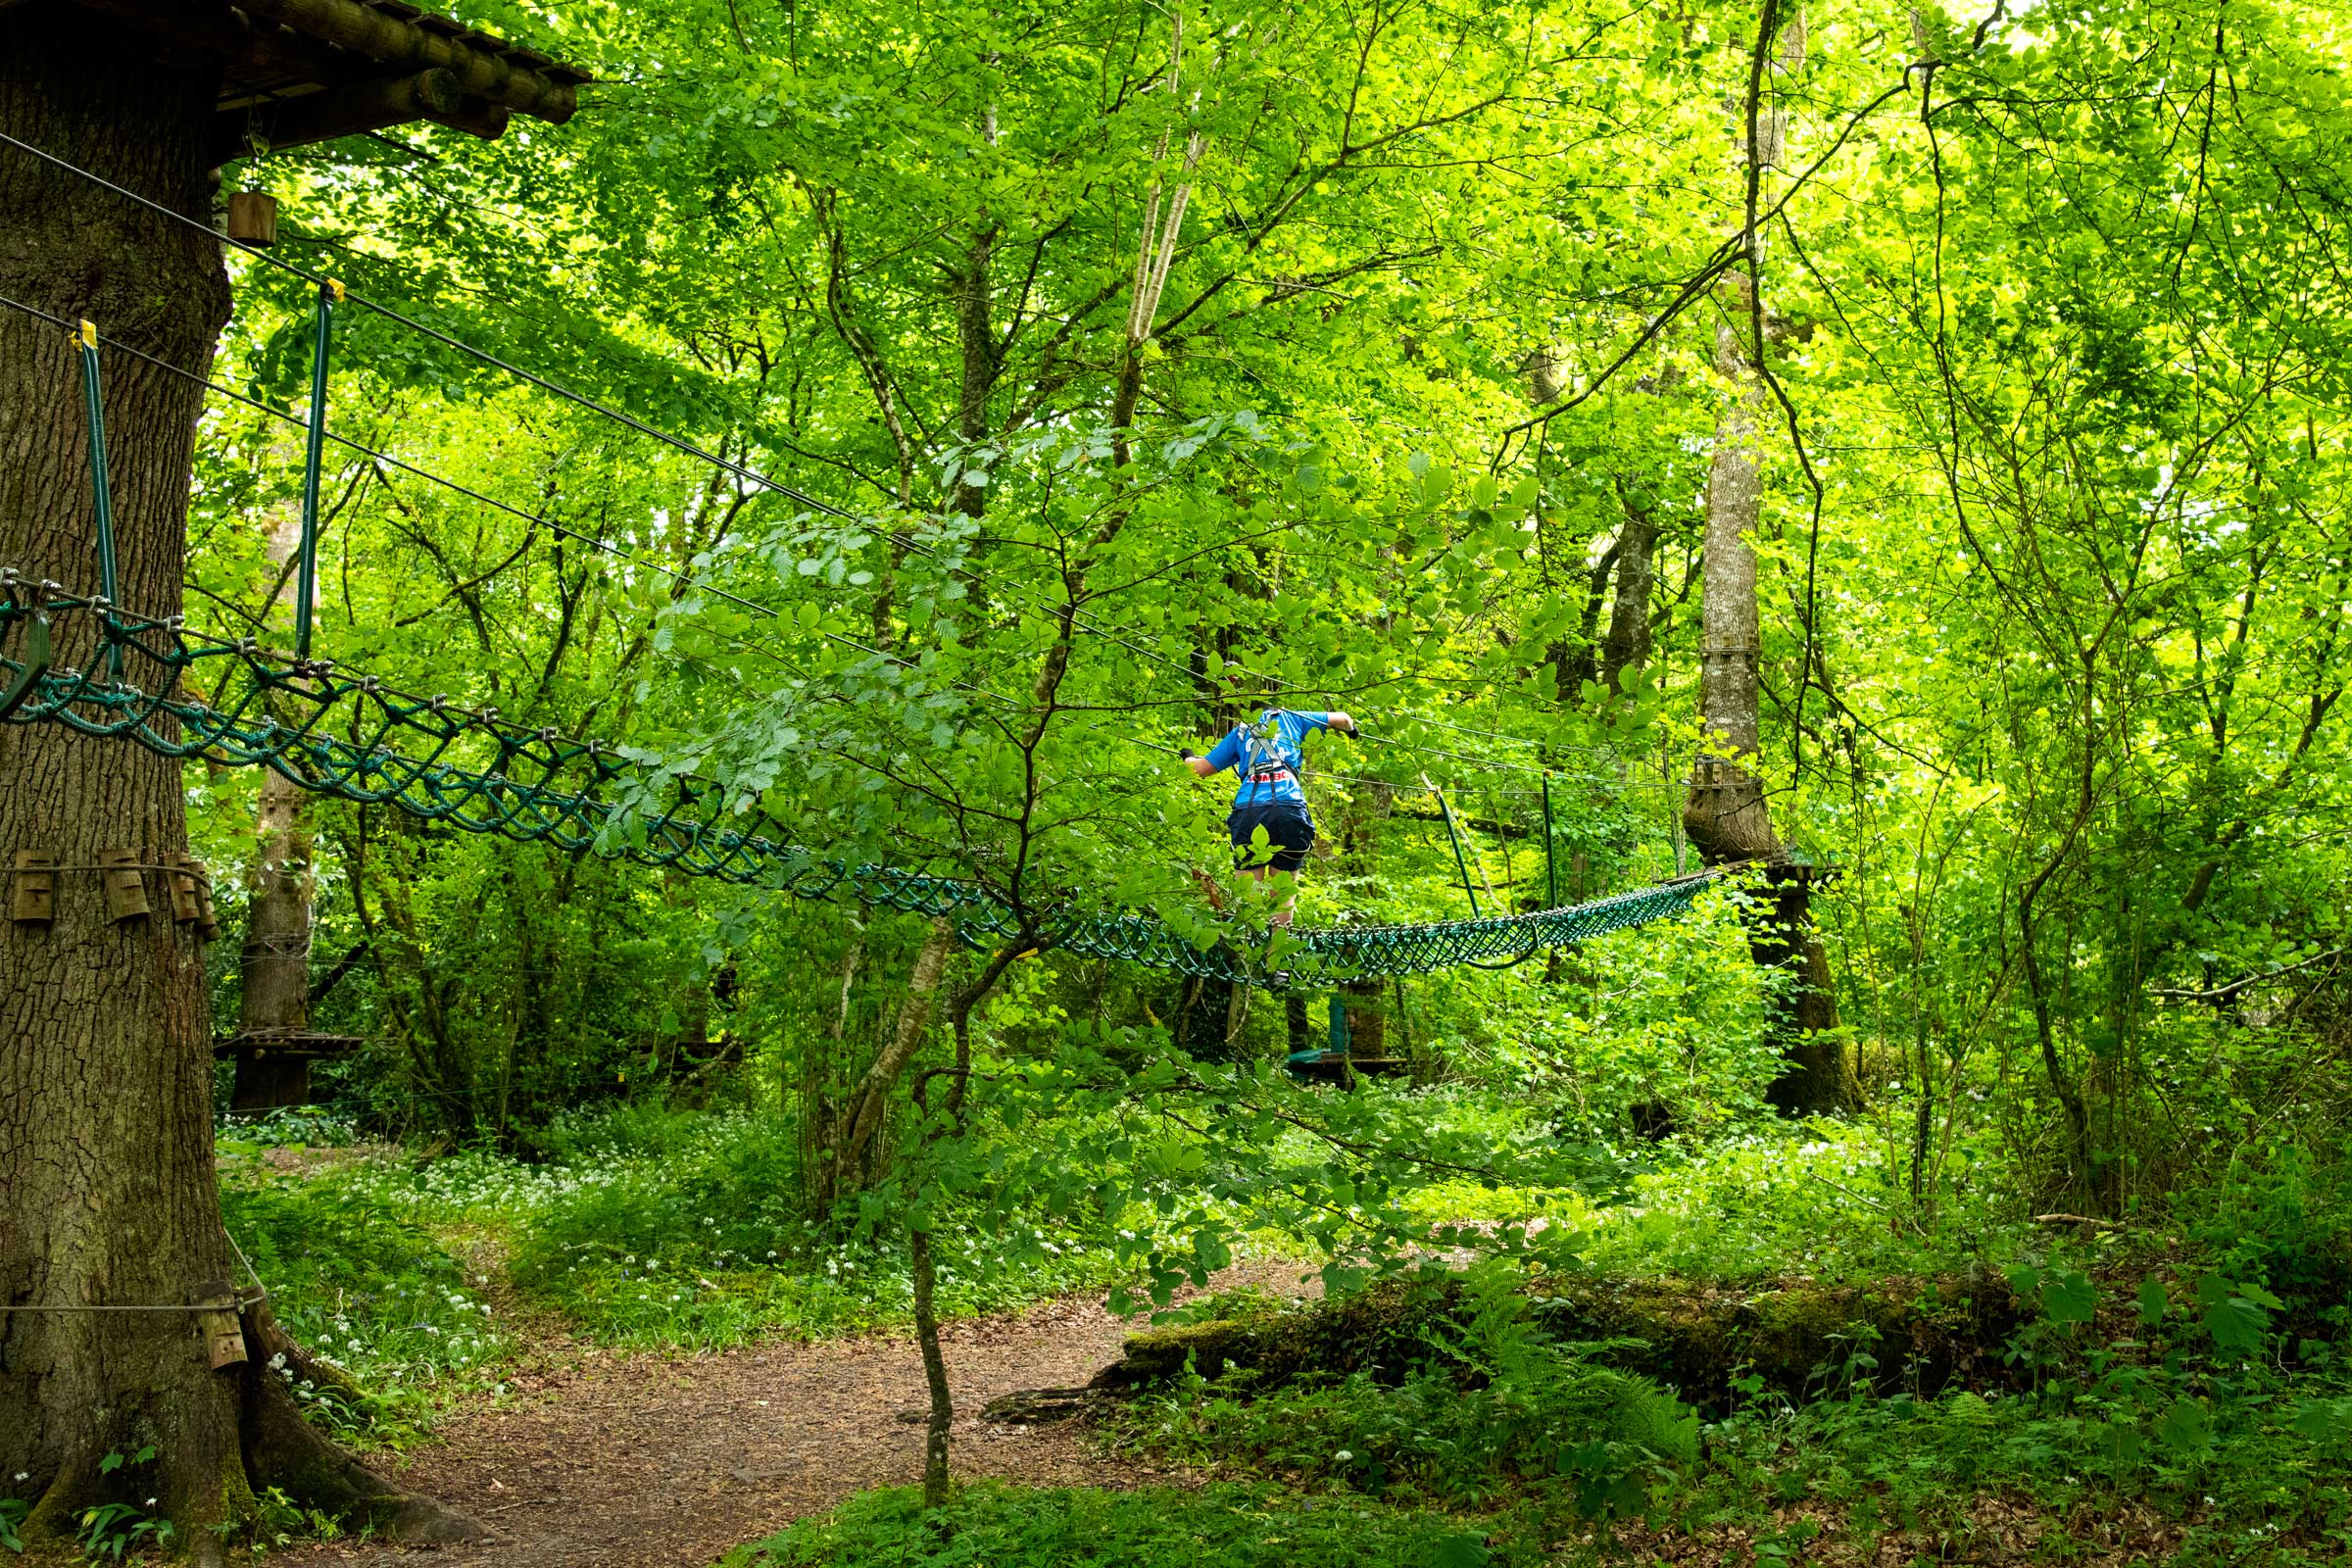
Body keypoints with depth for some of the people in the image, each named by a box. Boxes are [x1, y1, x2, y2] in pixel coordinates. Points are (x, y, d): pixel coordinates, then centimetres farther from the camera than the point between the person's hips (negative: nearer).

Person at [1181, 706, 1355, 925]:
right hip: (1290, 808, -1)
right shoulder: (1290, 719, 25)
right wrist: (1351, 728, 56)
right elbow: (1342, 719, 33)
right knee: (1283, 895, 7)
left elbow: (1201, 769, 27)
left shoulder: (1240, 732, 26)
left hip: (1248, 812, 1)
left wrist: (1188, 758, 49)